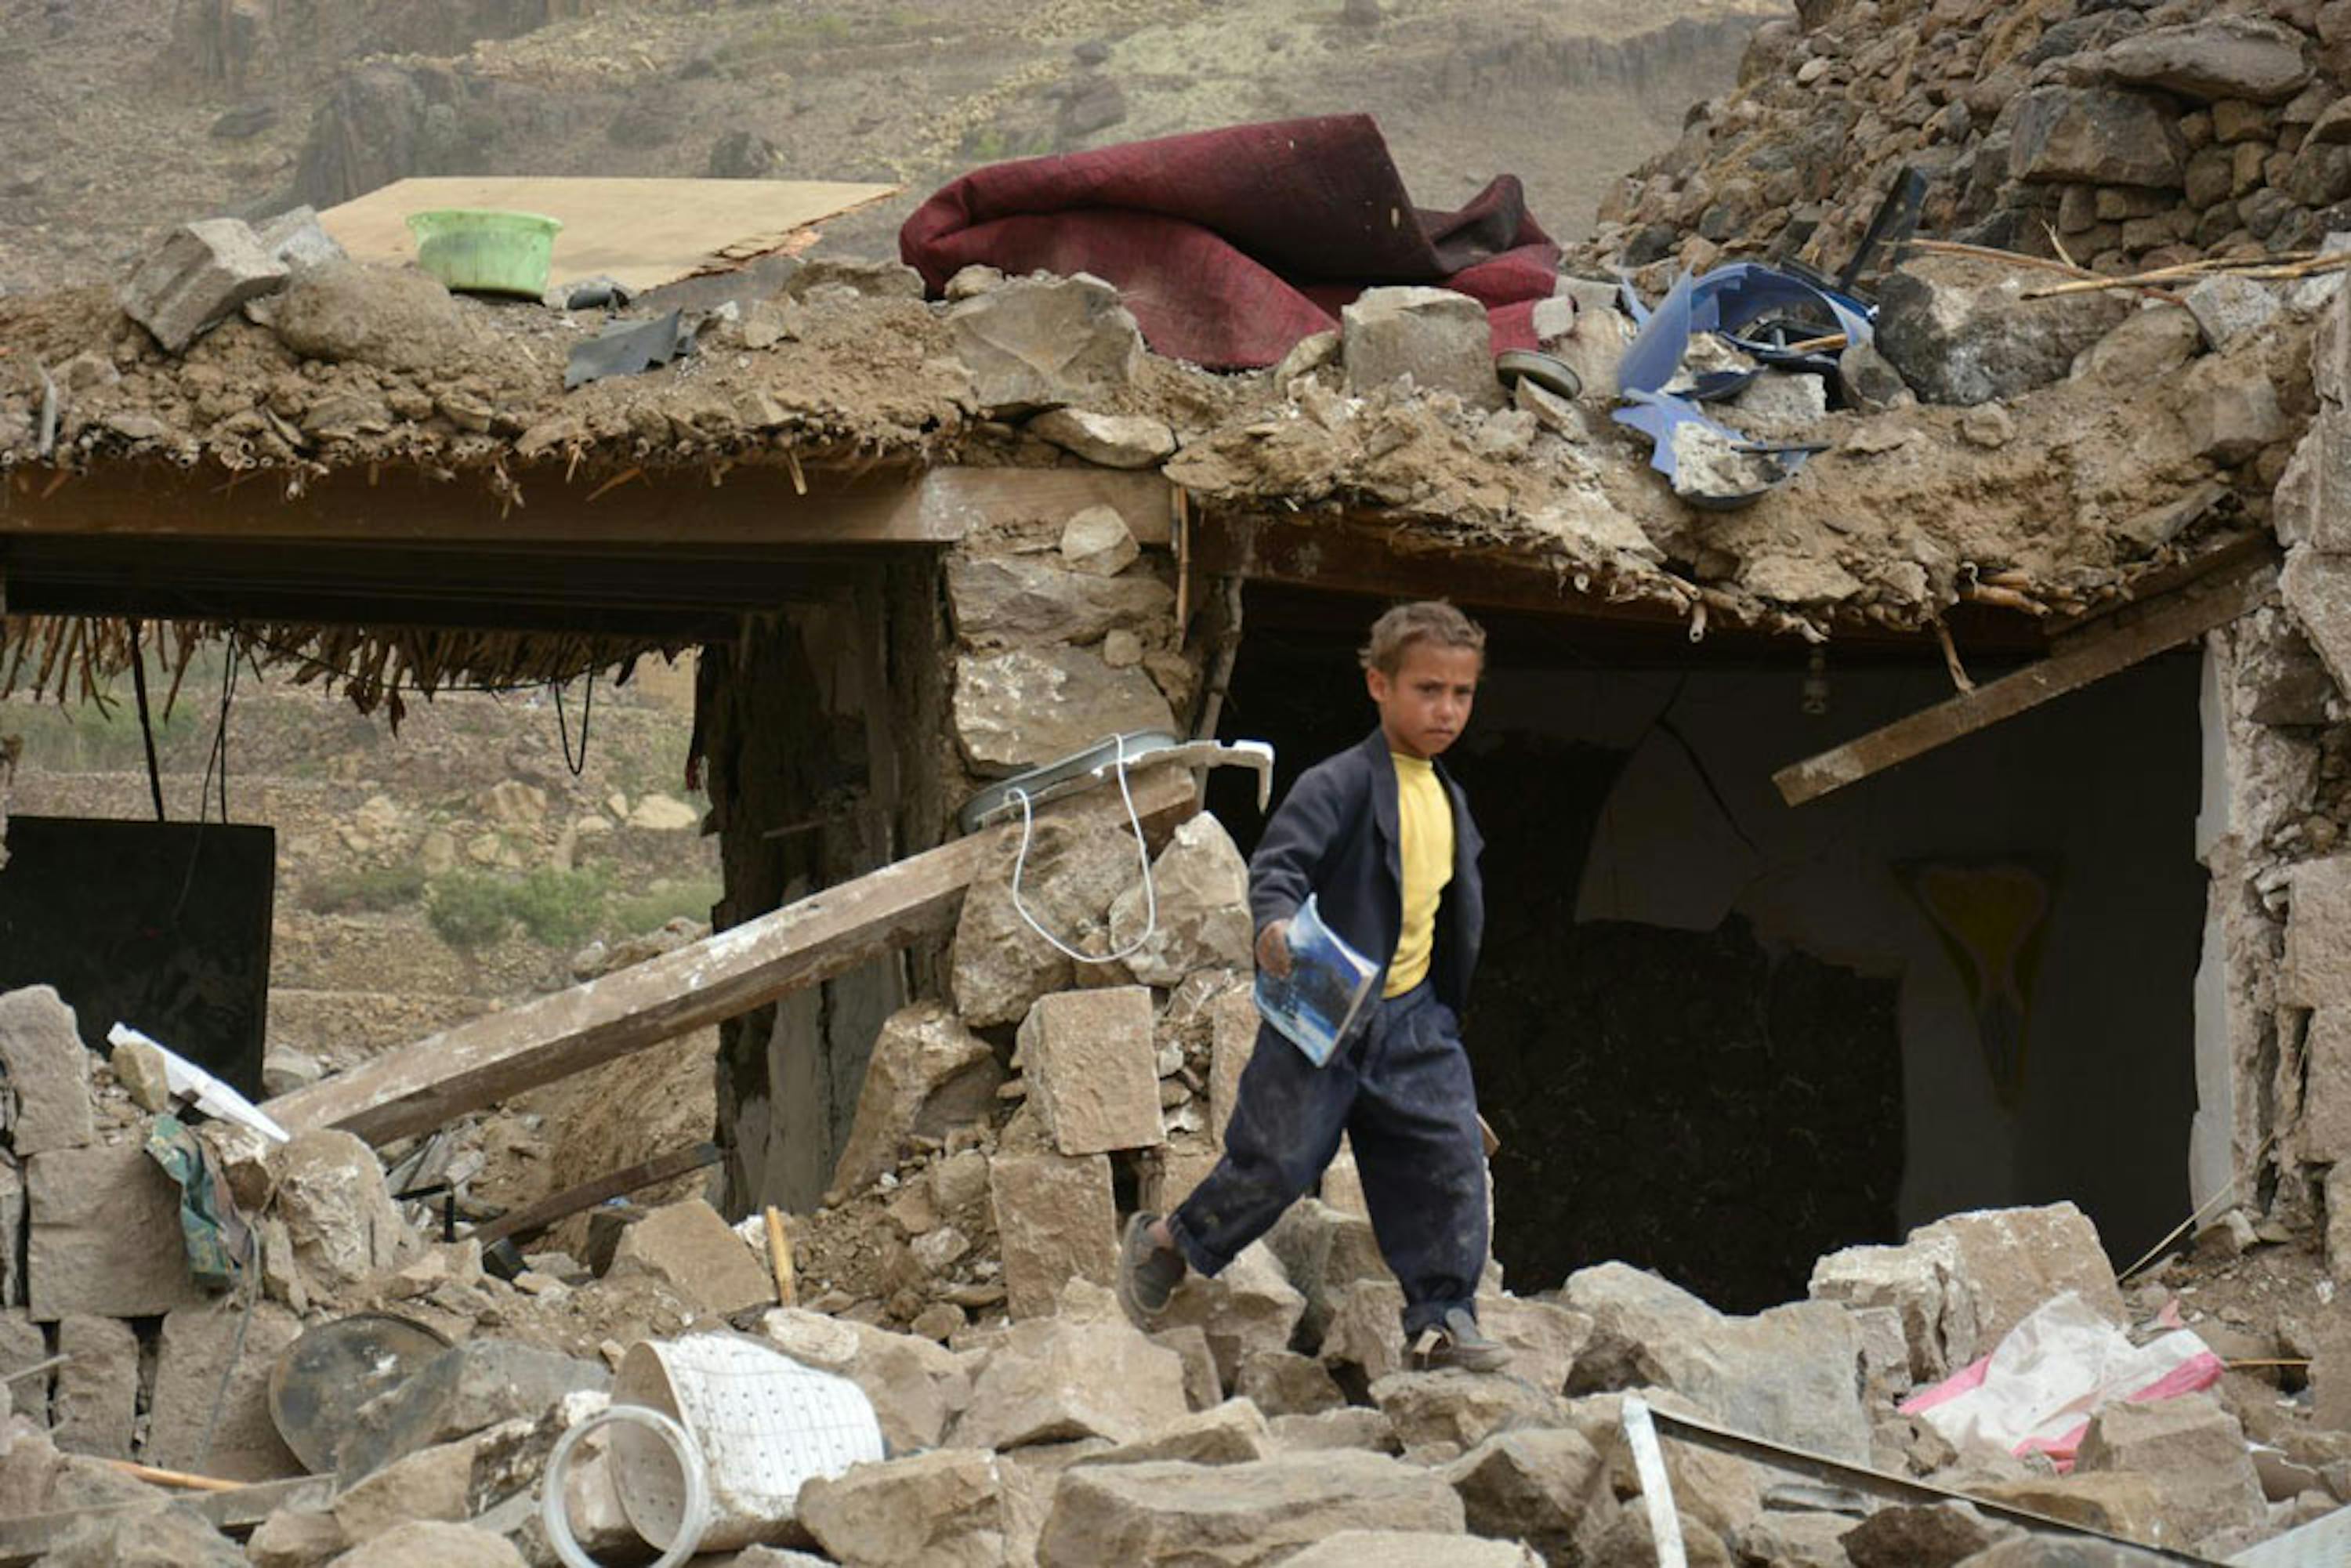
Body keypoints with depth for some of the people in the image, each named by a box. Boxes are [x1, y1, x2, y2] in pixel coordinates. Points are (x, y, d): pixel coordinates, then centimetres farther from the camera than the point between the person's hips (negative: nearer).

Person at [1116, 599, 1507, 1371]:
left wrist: (1446, 1002, 23)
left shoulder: (1448, 799, 12)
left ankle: (1443, 1317, 8)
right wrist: (1277, 924, -43)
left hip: (1412, 1017, 7)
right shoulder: (1339, 786, -13)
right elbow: (1279, 864, -24)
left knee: (1450, 1162, -1)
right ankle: (1164, 1245, 20)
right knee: (1278, 1160, -3)